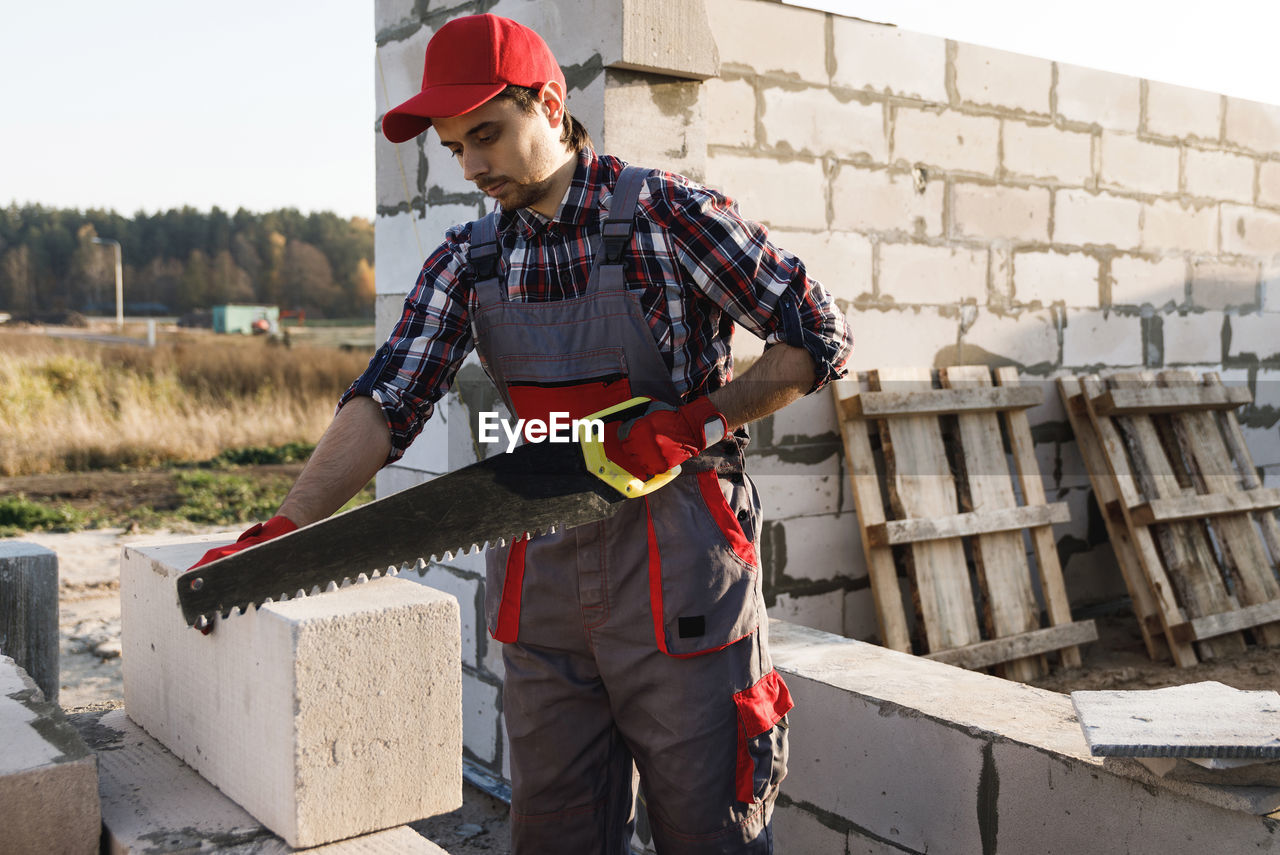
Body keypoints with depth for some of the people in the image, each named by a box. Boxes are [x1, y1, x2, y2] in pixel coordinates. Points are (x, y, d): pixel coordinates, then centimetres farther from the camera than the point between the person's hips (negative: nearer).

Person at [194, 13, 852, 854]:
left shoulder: (667, 214, -8)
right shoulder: (469, 259, 6)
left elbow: (820, 336, -6)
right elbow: (388, 402, -3)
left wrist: (698, 423, -15)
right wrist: (280, 533, -14)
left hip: (677, 570, -4)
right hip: (544, 577, 5)